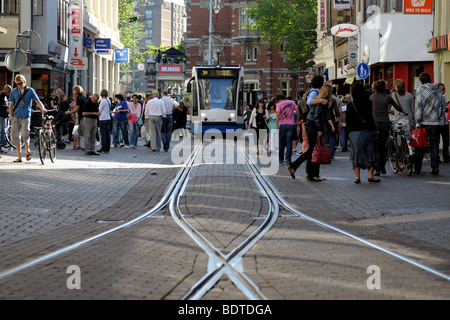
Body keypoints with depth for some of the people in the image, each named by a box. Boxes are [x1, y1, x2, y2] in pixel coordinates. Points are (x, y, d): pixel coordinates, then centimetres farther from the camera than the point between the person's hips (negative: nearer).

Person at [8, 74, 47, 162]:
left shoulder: (30, 90, 3)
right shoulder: (14, 91, 10)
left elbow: (37, 101, -3)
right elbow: (11, 105, 13)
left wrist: (43, 108, -21)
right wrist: (11, 116, 3)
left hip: (26, 116, -3)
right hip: (16, 116, 3)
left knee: (25, 134, -18)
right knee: (15, 136, -1)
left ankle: (27, 150, 10)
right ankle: (19, 156, 9)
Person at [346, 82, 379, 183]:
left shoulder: (350, 104, 1)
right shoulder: (367, 103, -4)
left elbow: (348, 120, 4)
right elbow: (370, 118, -6)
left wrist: (348, 134, 10)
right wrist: (373, 130, 0)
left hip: (353, 132, 2)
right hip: (365, 131, -2)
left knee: (356, 154, 8)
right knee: (370, 152, 7)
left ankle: (357, 177, 5)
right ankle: (370, 175, 1)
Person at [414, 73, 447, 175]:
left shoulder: (420, 91, -5)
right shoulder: (438, 91, 9)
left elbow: (418, 107, -8)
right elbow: (443, 105, 12)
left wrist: (417, 122, -7)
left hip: (424, 122, -3)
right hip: (436, 122, 3)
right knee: (434, 144, 5)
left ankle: (417, 168, 9)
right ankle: (435, 166, -8)